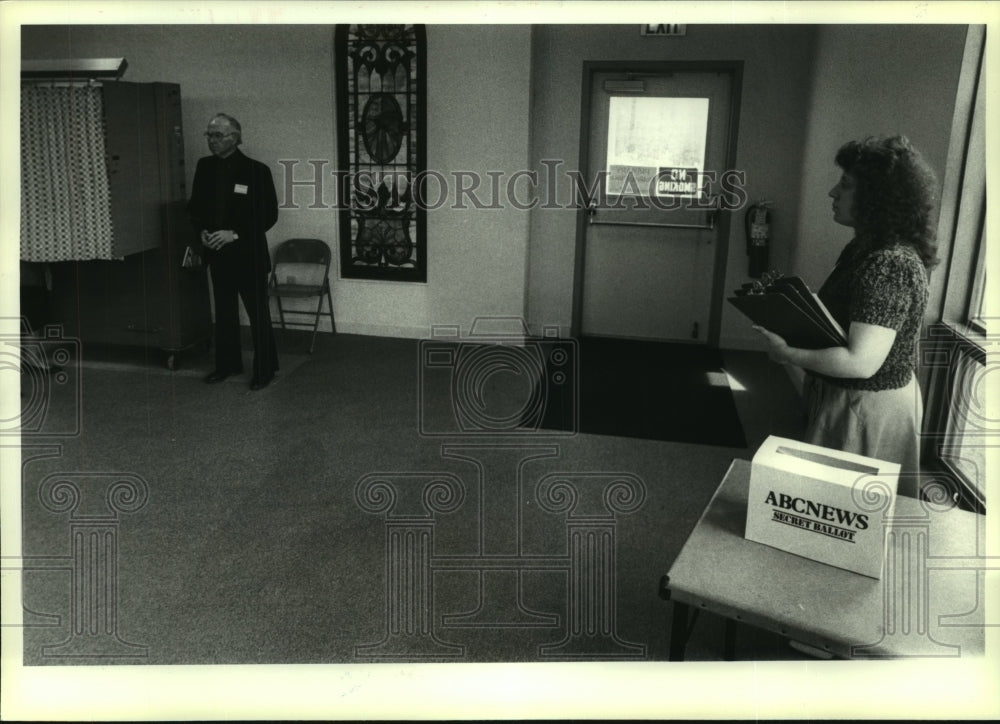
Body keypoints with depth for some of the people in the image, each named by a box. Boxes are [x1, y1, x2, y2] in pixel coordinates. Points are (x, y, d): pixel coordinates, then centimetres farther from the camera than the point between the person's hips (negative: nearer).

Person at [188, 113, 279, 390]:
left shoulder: (256, 170, -10)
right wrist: (202, 231, -5)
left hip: (248, 255, -5)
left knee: (258, 314, 2)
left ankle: (264, 369, 13)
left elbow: (269, 215, -11)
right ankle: (227, 364, 28)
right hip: (217, 254, 5)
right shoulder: (204, 167, 5)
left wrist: (235, 234, -17)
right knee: (224, 312, 15)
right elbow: (194, 206, 14)